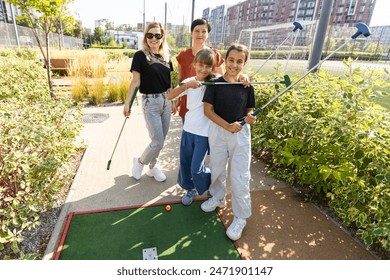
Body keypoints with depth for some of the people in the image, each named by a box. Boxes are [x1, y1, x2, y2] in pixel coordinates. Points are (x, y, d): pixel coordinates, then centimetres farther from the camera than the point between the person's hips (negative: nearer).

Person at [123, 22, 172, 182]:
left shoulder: (166, 57, 8)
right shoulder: (140, 56, -7)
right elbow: (135, 81, -9)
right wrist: (127, 103, -13)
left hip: (166, 101, 6)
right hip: (150, 102, -5)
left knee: (161, 140, 11)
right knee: (157, 142, -5)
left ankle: (152, 167, 32)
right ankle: (139, 161, 23)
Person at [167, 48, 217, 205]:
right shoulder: (189, 82, -2)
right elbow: (170, 96, -14)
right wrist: (186, 85, -28)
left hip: (204, 132, -4)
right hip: (188, 129, 4)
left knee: (196, 169, -2)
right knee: (185, 163, 16)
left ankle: (212, 189, 29)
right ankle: (191, 188, 42)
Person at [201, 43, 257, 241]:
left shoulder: (247, 87, -2)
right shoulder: (215, 84, -5)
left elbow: (249, 110, 8)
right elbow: (208, 110, -8)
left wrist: (250, 119, -16)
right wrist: (227, 125, -20)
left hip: (241, 134, -1)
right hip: (217, 131, 1)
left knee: (239, 177, 0)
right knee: (216, 169, 18)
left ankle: (241, 217, 19)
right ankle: (218, 198, 46)